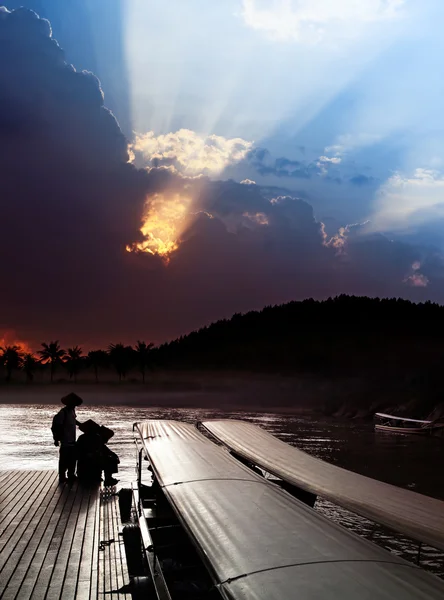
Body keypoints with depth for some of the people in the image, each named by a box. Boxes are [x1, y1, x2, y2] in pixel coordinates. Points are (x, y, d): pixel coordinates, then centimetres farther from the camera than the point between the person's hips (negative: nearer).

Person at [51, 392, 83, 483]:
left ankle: (71, 475, 25)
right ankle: (62, 477, 4)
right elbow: (56, 425, -16)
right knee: (64, 460, -3)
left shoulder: (72, 411, 9)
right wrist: (56, 439, -16)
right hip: (65, 440, -8)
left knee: (72, 459, 14)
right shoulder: (63, 412, -16)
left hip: (72, 440, 8)